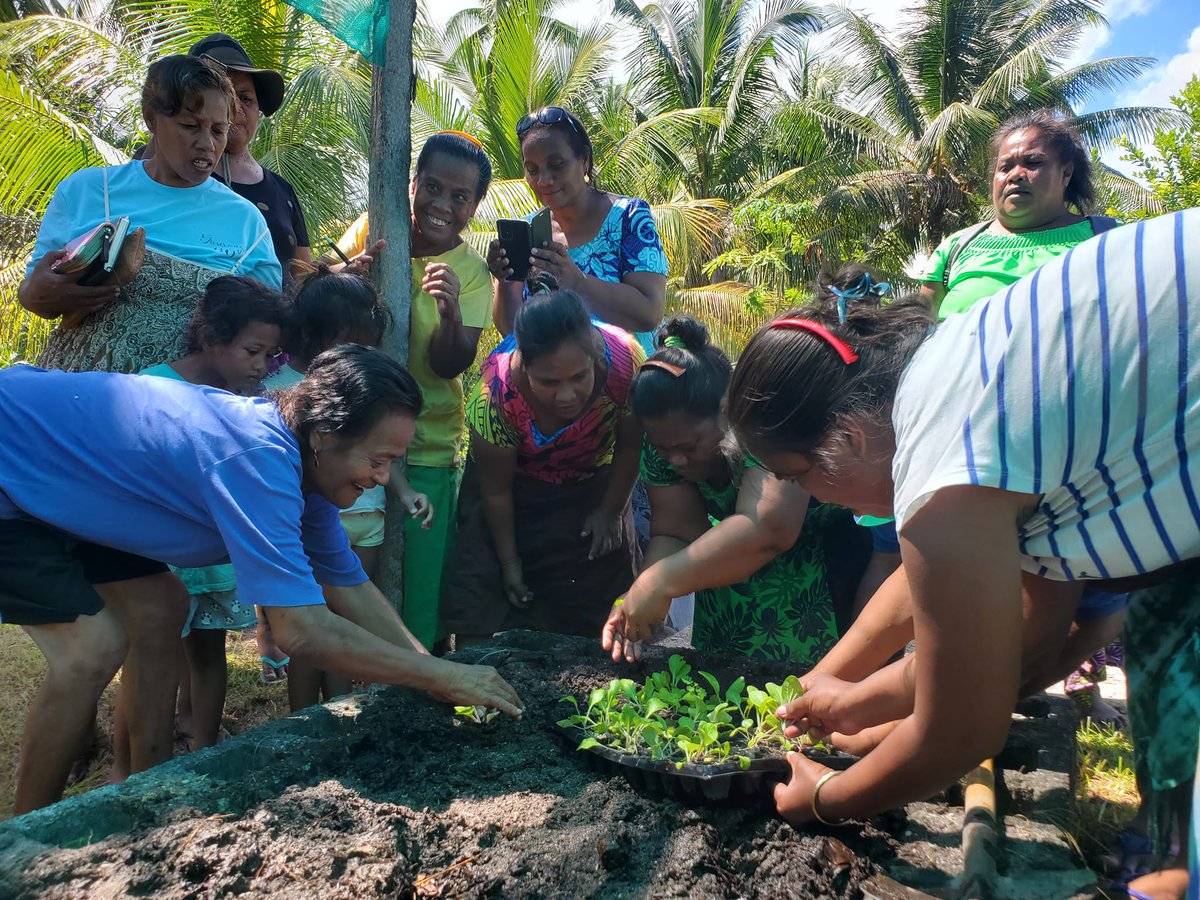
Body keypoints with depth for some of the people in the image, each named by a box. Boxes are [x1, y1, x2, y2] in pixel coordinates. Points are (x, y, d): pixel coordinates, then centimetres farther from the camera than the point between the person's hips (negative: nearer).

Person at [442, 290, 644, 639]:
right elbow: (495, 489, -18)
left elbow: (630, 446, -14)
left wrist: (610, 512, -3)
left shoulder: (625, 359, -34)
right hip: (517, 484, -1)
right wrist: (508, 560, -6)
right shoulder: (495, 395, -35)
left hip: (592, 480, 2)